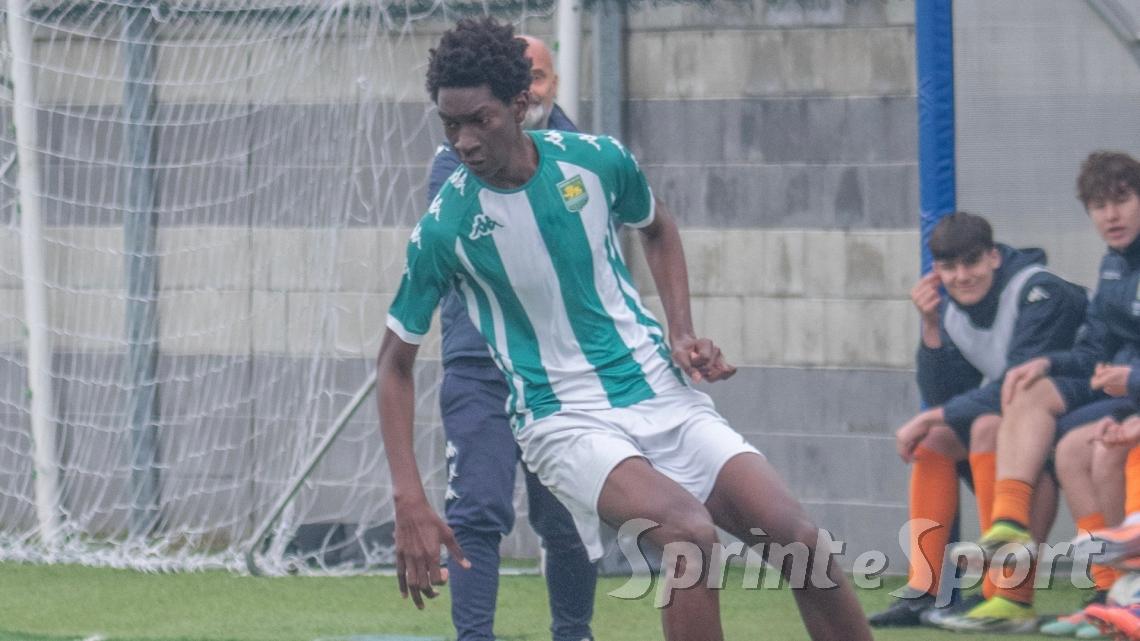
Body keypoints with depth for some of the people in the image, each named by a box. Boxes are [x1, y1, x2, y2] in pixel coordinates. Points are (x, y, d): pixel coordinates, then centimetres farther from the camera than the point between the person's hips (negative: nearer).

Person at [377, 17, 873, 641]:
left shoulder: (597, 160, -5)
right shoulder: (442, 228, -12)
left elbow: (658, 228, 20)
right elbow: (394, 362, -1)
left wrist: (682, 333, 4)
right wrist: (411, 505, -8)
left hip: (661, 394, 4)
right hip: (563, 420, -4)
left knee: (798, 537, -12)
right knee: (690, 530, -32)